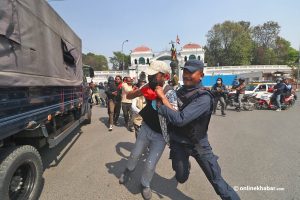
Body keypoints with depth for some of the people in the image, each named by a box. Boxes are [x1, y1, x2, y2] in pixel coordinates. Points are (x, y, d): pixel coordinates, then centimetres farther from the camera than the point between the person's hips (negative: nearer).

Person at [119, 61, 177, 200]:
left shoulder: (170, 93, -25)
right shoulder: (149, 87, -10)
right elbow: (128, 96, -4)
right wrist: (140, 91, -24)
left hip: (160, 135, -4)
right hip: (146, 128, 4)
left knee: (150, 165, 2)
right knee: (135, 155, 20)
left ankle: (145, 184, 35)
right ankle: (128, 171, 53)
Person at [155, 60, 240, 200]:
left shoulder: (204, 98, -24)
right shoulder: (180, 91, -3)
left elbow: (180, 119, -34)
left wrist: (163, 98, -26)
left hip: (198, 143, -4)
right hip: (178, 141, 4)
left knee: (216, 180, 2)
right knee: (181, 178, 15)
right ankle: (184, 166, 49)